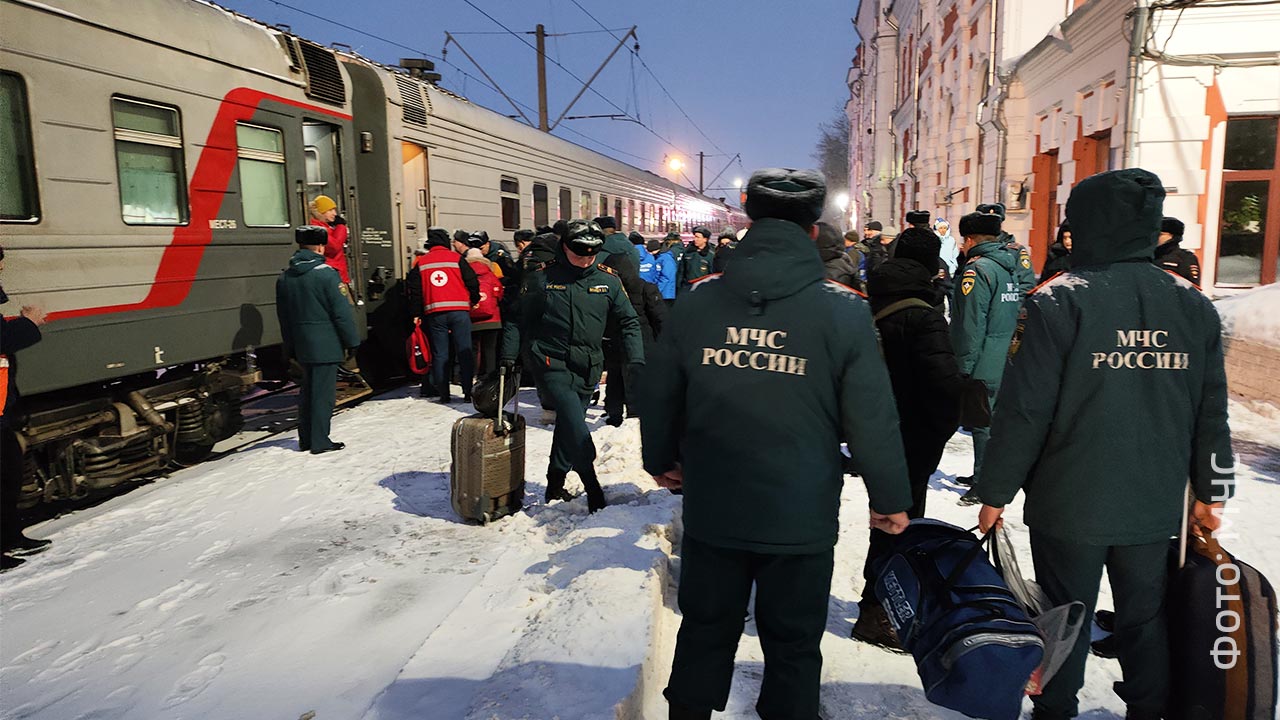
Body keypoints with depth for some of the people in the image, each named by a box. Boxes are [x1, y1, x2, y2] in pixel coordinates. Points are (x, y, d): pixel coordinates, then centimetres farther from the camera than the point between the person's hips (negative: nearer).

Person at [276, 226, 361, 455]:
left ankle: (305, 438, 24)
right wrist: (352, 341, -6)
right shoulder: (326, 273, -14)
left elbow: (283, 315, 14)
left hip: (301, 345, 7)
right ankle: (319, 442, 3)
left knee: (307, 389, 17)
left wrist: (290, 347, 21)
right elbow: (342, 311, -14)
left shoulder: (284, 277, 8)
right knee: (323, 391, -1)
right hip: (325, 344, -7)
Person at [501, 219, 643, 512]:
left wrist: (637, 361, 0)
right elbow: (519, 319, 6)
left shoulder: (608, 280, 2)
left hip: (587, 366, 3)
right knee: (575, 423, -18)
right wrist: (508, 356, 1)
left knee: (569, 424, 12)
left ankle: (555, 482, 31)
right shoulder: (543, 277, -3)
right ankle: (592, 487, -10)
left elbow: (628, 322, 9)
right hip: (551, 363, -3)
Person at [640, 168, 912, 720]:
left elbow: (659, 393, 5)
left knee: (705, 632, 21)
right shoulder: (842, 310, -12)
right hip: (801, 520, -2)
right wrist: (891, 499, 6)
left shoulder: (698, 299, -4)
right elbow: (872, 418, -9)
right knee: (792, 646, 16)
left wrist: (660, 458, 22)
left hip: (711, 512, 3)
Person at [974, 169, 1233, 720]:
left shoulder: (1057, 302, -15)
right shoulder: (1193, 306, 3)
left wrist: (996, 493, -7)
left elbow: (1023, 411, -15)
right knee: (1145, 615, 19)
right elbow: (1211, 412, 8)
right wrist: (1210, 493, 18)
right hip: (1156, 505, 4)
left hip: (1069, 504, -4)